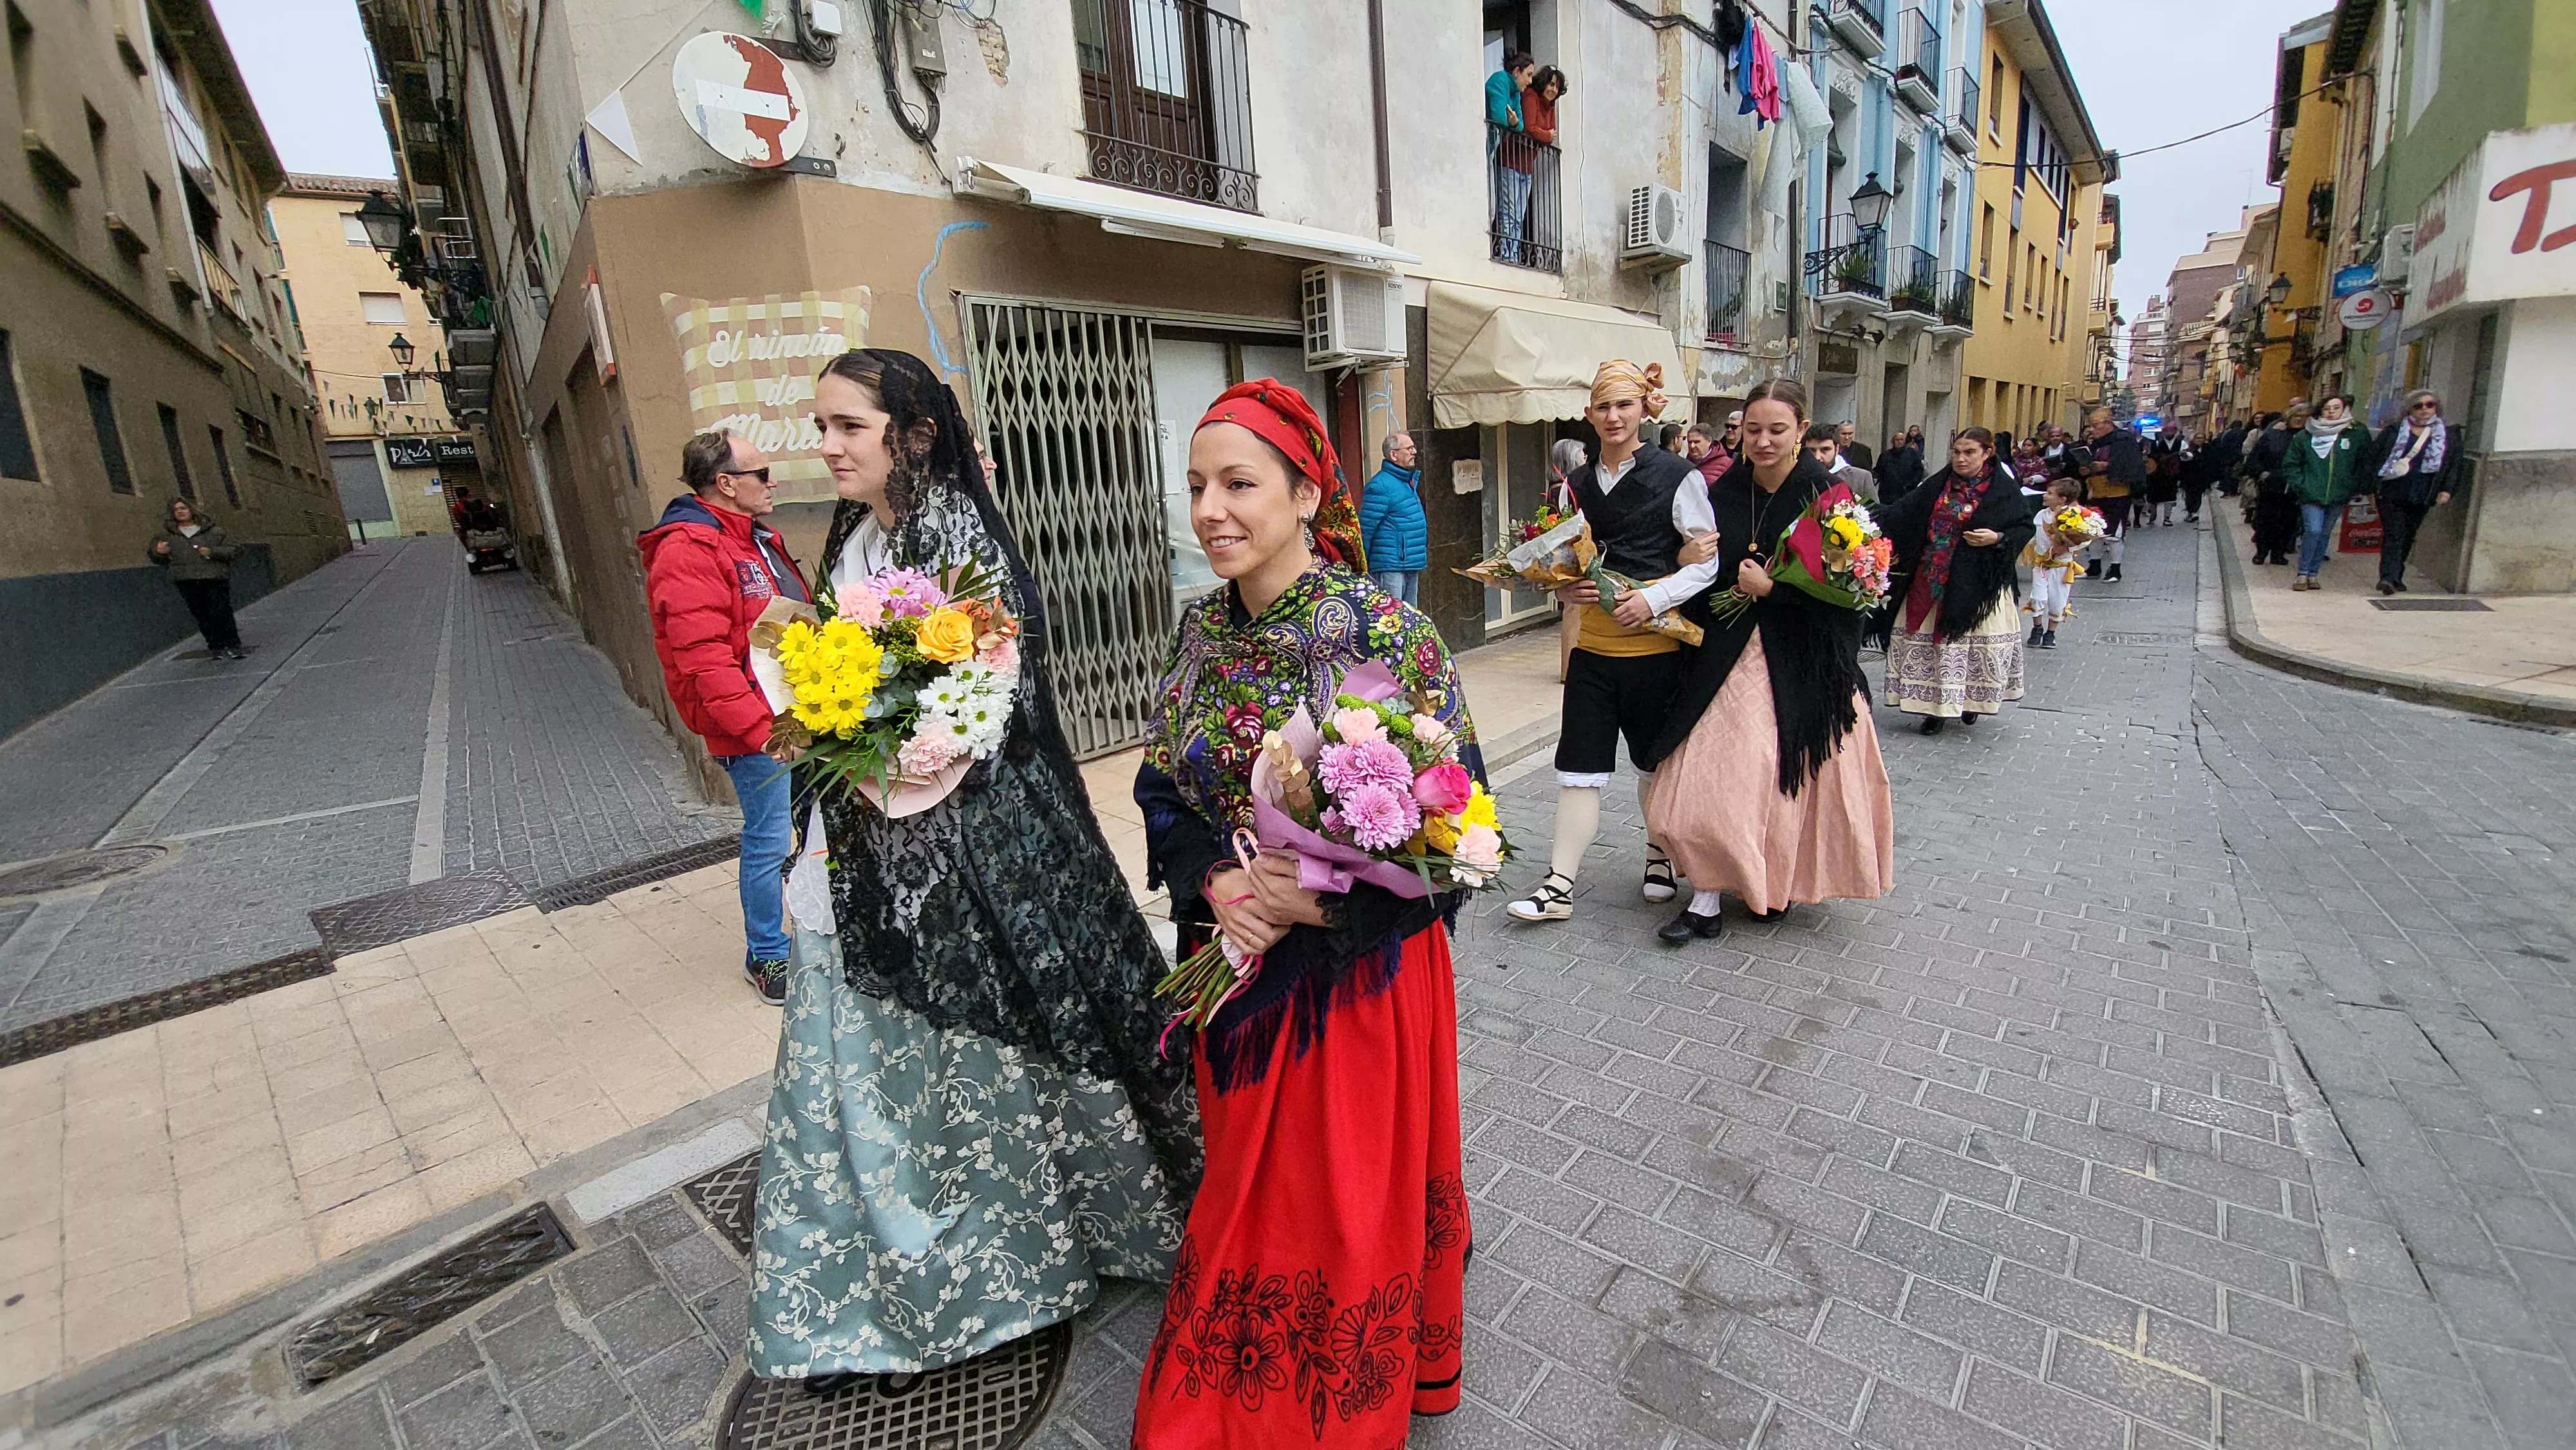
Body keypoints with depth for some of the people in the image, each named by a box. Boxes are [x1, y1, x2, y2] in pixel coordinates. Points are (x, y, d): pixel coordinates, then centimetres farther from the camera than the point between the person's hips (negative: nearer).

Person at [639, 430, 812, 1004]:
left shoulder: (758, 538, 15)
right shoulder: (688, 552, -16)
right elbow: (705, 663, -23)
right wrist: (763, 730, -25)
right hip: (755, 731, -9)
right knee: (770, 841, 0)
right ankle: (766, 957, 19)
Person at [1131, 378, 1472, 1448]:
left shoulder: (1386, 633, -18)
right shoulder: (1204, 628, -1)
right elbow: (1163, 787, 5)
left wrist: (1317, 900, -22)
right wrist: (1214, 883, -13)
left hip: (1363, 970, -5)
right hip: (1239, 959, 5)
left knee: (1352, 1189, 14)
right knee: (1249, 1181, 24)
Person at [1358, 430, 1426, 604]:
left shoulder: (1409, 481, 16)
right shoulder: (1380, 486, -14)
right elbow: (1365, 529, -17)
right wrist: (1363, 567, -16)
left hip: (1411, 568, 10)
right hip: (1390, 568, -10)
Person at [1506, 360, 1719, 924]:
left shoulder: (1676, 477, -5)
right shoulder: (1579, 485, 9)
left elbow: (1709, 561, -6)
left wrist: (1654, 598, -19)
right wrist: (1568, 588, -5)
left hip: (1655, 647, -3)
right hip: (1593, 646, 3)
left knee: (1656, 762, 14)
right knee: (1579, 766, 2)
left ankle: (1660, 856, 38)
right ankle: (1559, 887, 6)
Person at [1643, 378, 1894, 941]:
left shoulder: (1825, 492, -8)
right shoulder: (1727, 490, 3)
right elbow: (1703, 572, 9)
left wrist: (1773, 589, -19)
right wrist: (1689, 561, -12)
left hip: (1803, 659, -3)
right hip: (1732, 654, 3)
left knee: (1790, 772, 7)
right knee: (1715, 772, -2)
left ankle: (1777, 887, 30)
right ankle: (1707, 900, 8)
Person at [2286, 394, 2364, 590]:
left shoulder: (2356, 436, 4)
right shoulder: (2305, 436, 1)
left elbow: (2364, 465, 11)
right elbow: (2290, 465, 6)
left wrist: (2351, 486, 2)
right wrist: (2300, 485, -5)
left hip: (2337, 496, 2)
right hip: (2311, 495, -2)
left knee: (2325, 534, 8)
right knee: (2313, 530, -16)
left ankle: (2313, 573, 15)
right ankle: (2303, 573, -7)